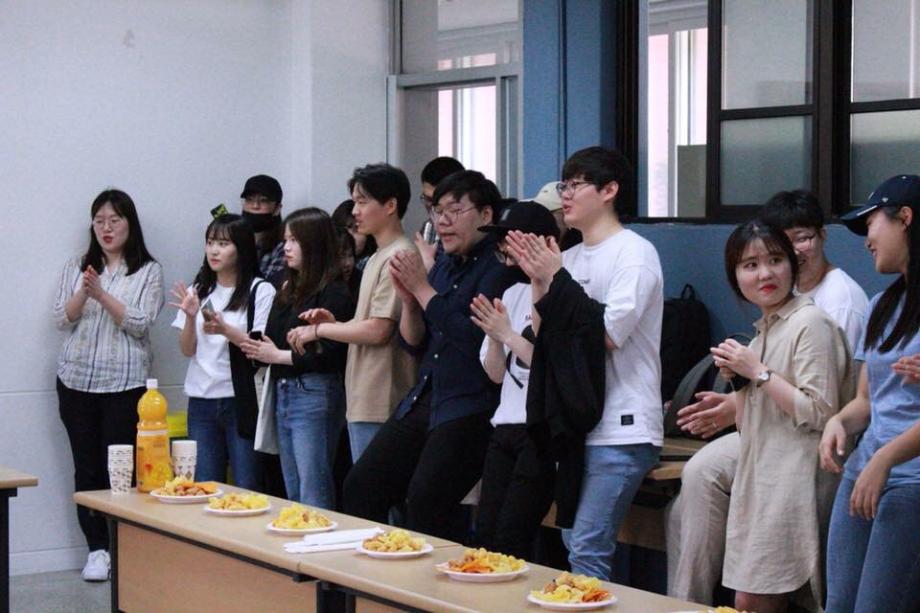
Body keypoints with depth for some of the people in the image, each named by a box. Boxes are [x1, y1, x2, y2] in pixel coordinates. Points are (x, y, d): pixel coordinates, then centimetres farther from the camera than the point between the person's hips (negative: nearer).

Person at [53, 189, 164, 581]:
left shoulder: (148, 271, 3)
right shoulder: (76, 268, 12)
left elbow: (140, 323, -6)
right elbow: (61, 319, 5)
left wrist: (102, 294, -17)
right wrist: (83, 293, -14)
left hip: (125, 383, -3)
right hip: (77, 380, 3)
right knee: (86, 466, 2)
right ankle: (97, 549, 9)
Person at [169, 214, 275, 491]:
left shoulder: (261, 291, -2)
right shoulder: (198, 291, 13)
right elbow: (187, 350, 8)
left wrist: (226, 330, -23)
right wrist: (190, 317, -11)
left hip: (242, 399, -4)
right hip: (202, 401, 5)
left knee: (247, 488, -4)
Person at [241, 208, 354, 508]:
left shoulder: (333, 292, -10)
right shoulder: (288, 290, 16)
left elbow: (329, 355, -17)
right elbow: (271, 341, 15)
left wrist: (278, 356, -10)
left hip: (315, 396, -9)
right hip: (283, 393, 9)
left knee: (314, 495, -8)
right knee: (293, 494, 12)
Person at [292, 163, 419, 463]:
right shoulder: (378, 257, 18)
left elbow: (378, 331, -19)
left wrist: (319, 329, -8)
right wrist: (334, 323, 6)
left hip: (381, 407, -10)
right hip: (362, 404, 10)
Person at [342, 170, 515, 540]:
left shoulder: (498, 267, -9)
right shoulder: (443, 267, 17)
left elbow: (477, 338, -21)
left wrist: (423, 289, -14)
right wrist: (408, 299, -1)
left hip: (472, 407, -9)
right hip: (424, 399, 9)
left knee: (424, 502, -24)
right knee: (360, 488, 1)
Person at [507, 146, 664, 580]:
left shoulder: (635, 253, -7)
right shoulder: (570, 258, 15)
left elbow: (605, 336, -17)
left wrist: (557, 279, -10)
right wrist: (539, 281, 2)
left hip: (620, 430, -8)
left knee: (586, 551, -13)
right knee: (574, 545, 10)